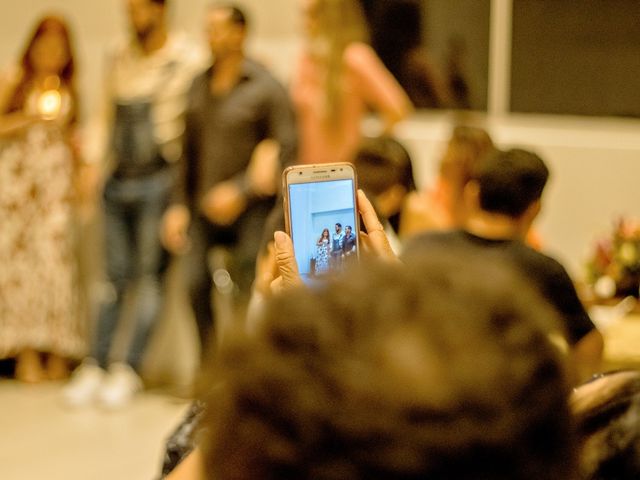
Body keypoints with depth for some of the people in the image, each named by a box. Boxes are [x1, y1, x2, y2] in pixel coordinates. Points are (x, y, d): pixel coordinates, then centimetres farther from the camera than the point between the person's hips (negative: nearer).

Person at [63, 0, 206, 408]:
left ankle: (129, 370, 3)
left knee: (150, 276, -1)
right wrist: (92, 161, 8)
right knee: (115, 276, 7)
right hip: (119, 177, 5)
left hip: (160, 178, -5)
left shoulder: (187, 59, -6)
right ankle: (95, 367, 10)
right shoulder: (119, 56, 11)